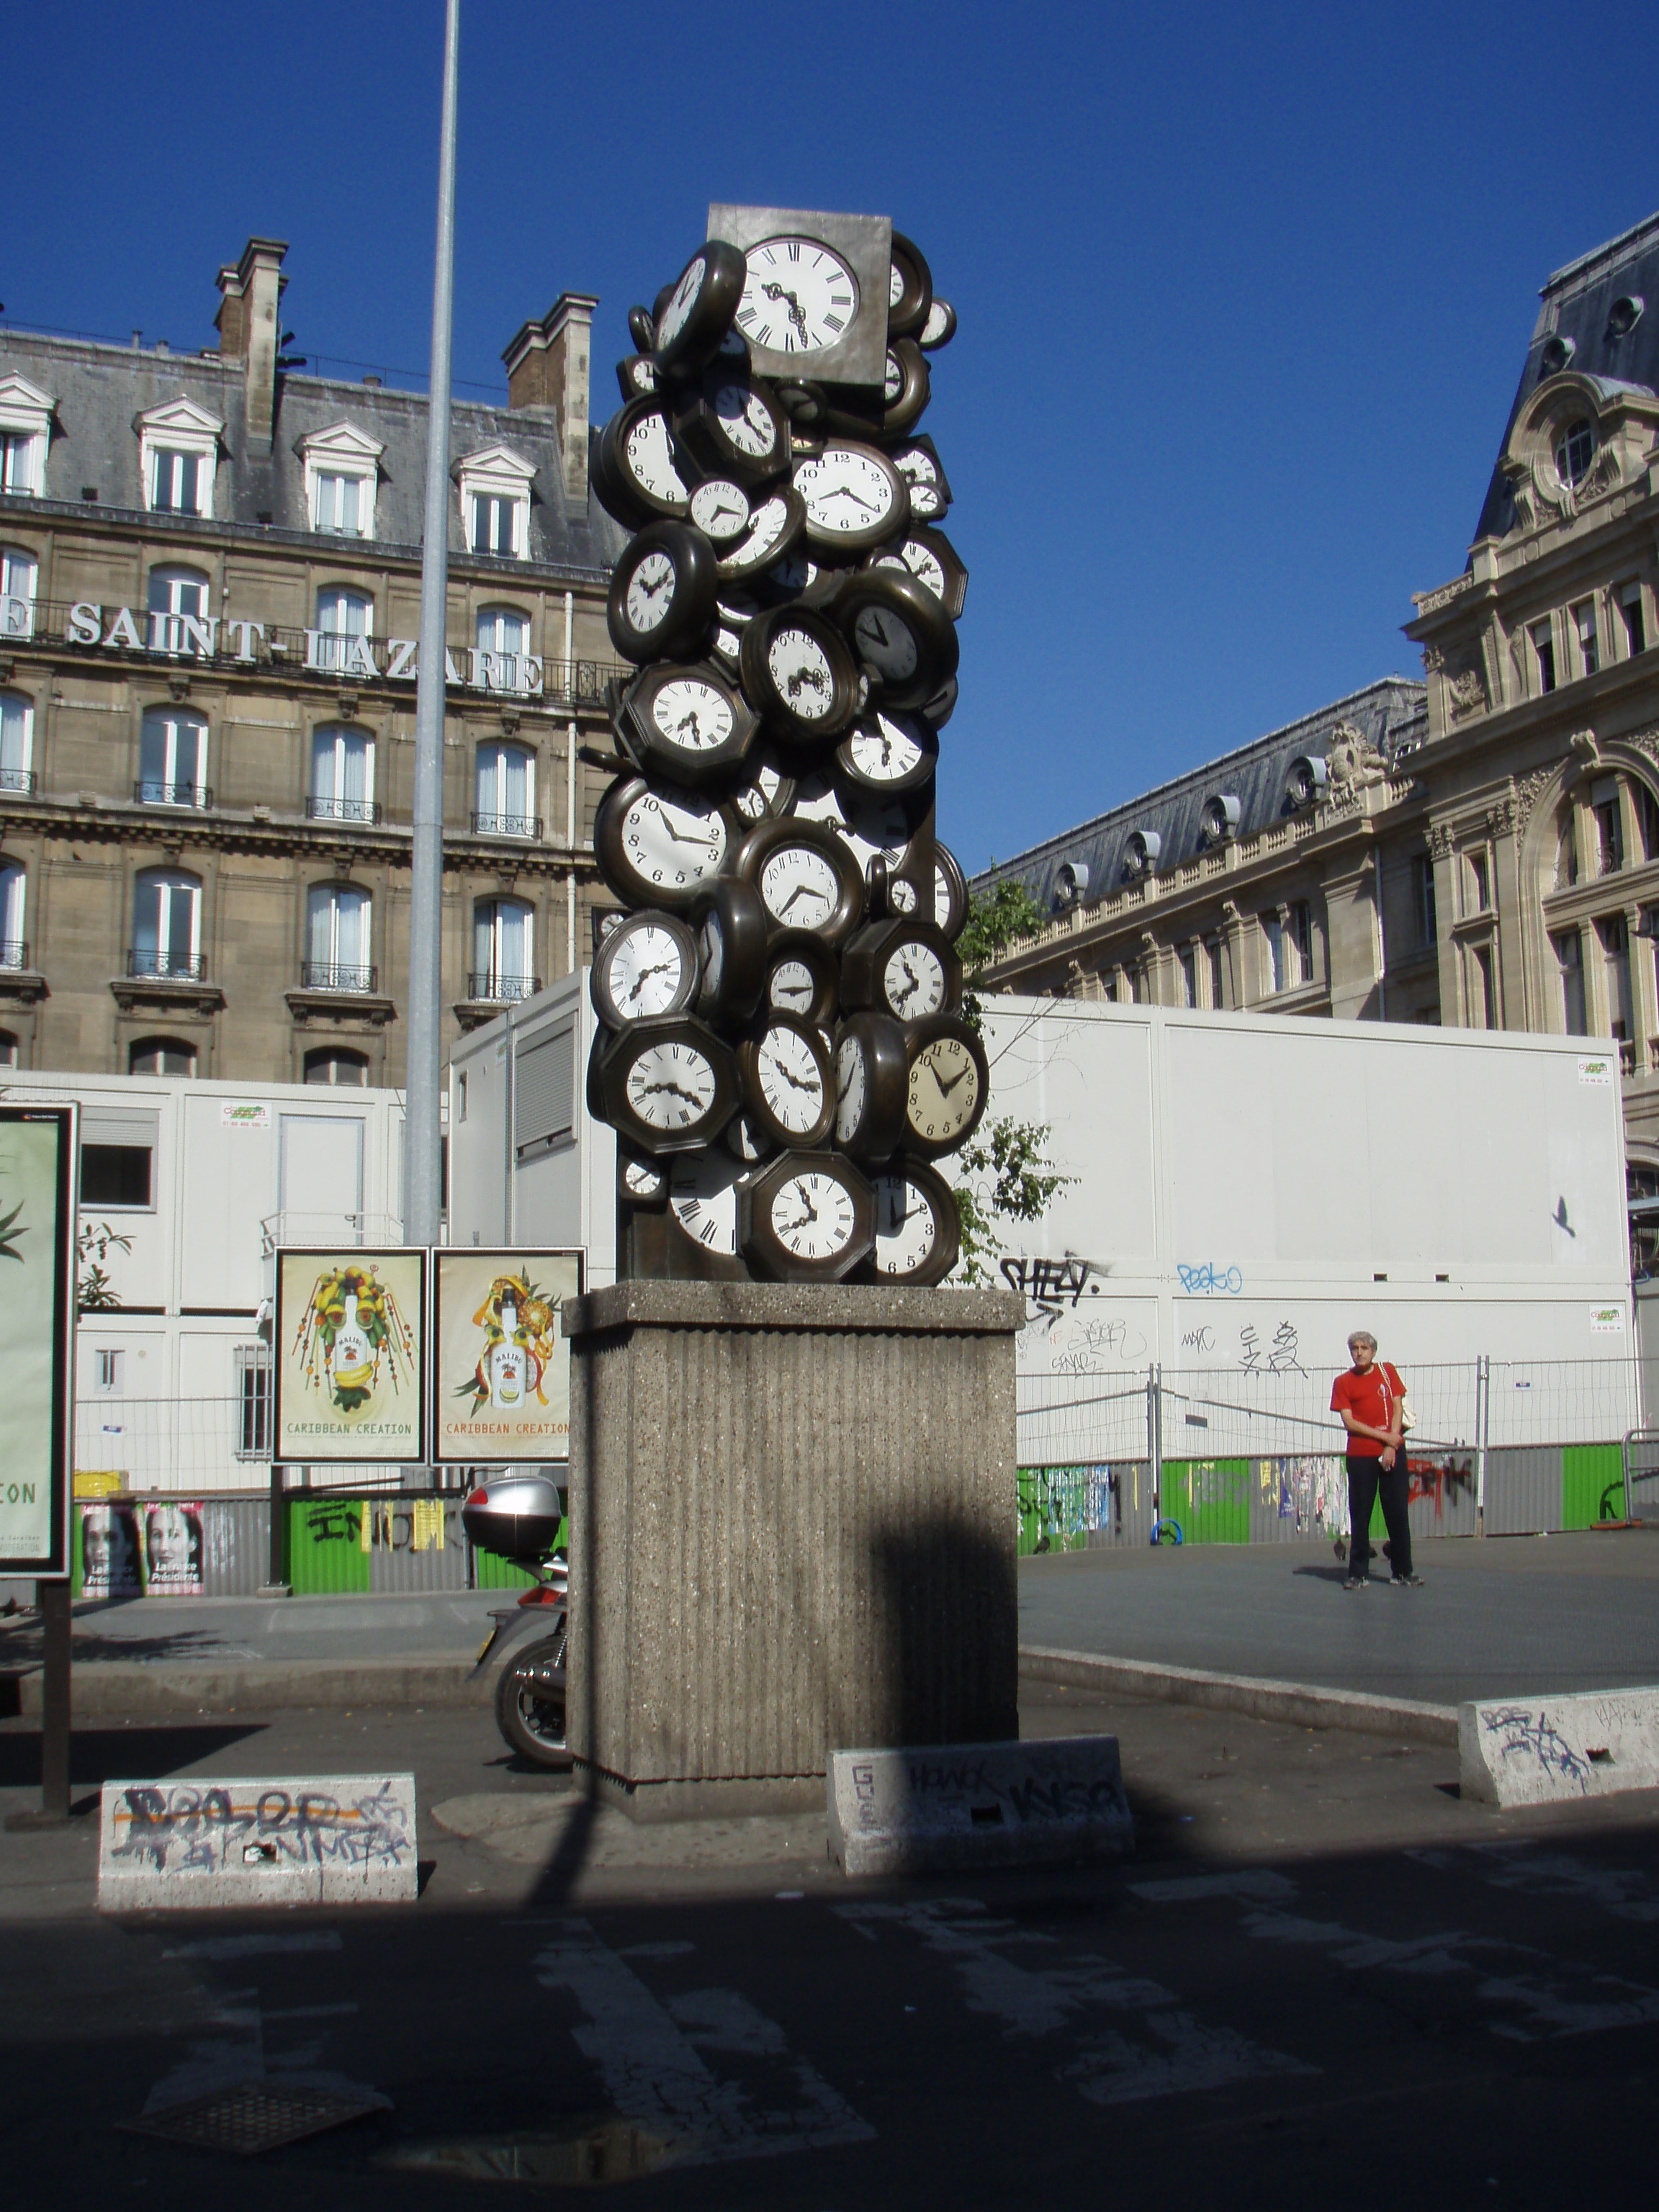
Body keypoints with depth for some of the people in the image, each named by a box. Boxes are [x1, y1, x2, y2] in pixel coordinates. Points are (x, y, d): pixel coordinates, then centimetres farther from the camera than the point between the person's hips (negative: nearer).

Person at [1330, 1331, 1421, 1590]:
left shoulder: (1387, 1372, 8)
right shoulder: (1343, 1382, 2)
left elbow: (1397, 1408, 4)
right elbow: (1349, 1422, -4)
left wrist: (1391, 1446, -7)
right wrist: (1384, 1436, -11)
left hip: (1392, 1452, 1)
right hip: (1360, 1456, -1)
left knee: (1398, 1513, 3)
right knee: (1360, 1516, 1)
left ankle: (1403, 1572, 10)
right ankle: (1358, 1574, 6)